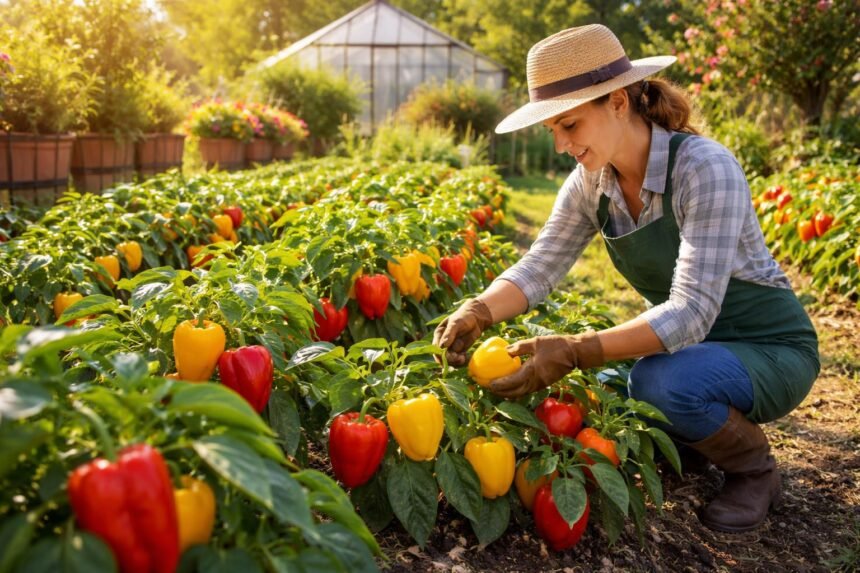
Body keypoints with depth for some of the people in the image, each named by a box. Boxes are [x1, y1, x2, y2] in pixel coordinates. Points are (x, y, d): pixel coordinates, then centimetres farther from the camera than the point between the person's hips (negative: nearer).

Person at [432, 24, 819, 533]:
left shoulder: (704, 169, -28)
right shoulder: (591, 183, -7)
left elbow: (692, 312, -34)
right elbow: (537, 269, -8)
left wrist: (577, 352, -43)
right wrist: (476, 313, -28)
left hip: (771, 350, -6)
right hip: (691, 350, 7)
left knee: (657, 381, -34)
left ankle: (754, 469, -3)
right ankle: (702, 436, 16)